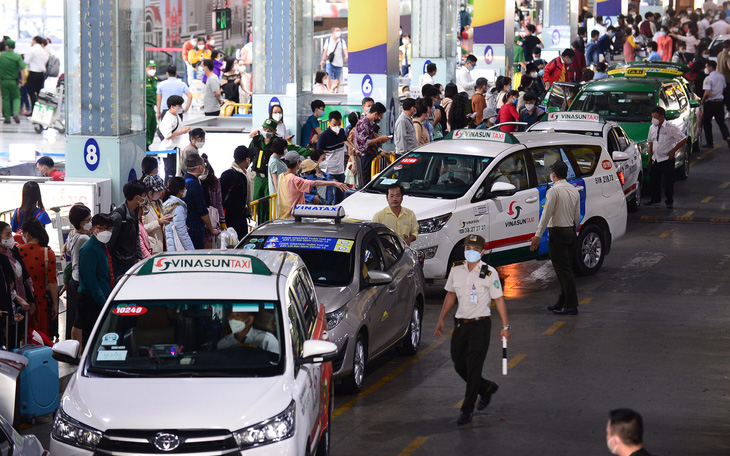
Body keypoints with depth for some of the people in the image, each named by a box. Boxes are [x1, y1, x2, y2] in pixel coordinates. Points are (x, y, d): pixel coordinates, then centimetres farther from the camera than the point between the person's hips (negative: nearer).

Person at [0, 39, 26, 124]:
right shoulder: (17, 57, -8)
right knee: (16, 97, 12)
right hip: (14, 81, 0)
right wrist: (23, 80, -11)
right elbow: (22, 69, -15)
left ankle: (7, 118, 7)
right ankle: (15, 113, -11)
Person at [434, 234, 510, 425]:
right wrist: (441, 319, 16)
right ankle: (486, 388, 36)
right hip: (460, 323, 5)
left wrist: (505, 326, -8)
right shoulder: (456, 269, 5)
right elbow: (451, 295, 17)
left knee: (473, 367, -5)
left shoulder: (489, 273, -9)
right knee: (459, 365, 11)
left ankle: (467, 409, 4)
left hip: (480, 325, -5)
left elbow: (499, 299, -6)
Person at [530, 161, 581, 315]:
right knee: (567, 269, 13)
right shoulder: (574, 191, 11)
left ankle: (571, 305, -8)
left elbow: (547, 214, -17)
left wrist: (538, 235, -17)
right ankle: (563, 302, 19)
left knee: (563, 270, -7)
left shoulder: (554, 191, -13)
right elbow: (577, 215, 14)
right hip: (570, 231, 8)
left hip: (557, 233, -8)